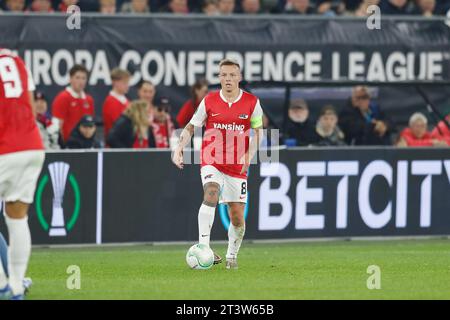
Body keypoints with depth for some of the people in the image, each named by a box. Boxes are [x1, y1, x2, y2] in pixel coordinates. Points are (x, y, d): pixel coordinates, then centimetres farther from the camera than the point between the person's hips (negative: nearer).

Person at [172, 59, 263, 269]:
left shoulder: (252, 102, 0)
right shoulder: (209, 101, -1)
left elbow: (258, 131, 7)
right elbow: (191, 127, 6)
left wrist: (250, 154, -9)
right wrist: (179, 147, -9)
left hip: (237, 166, 1)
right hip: (211, 162, -1)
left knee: (237, 216, 3)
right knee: (211, 194, -30)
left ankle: (232, 256, 28)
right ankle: (203, 248, -36)